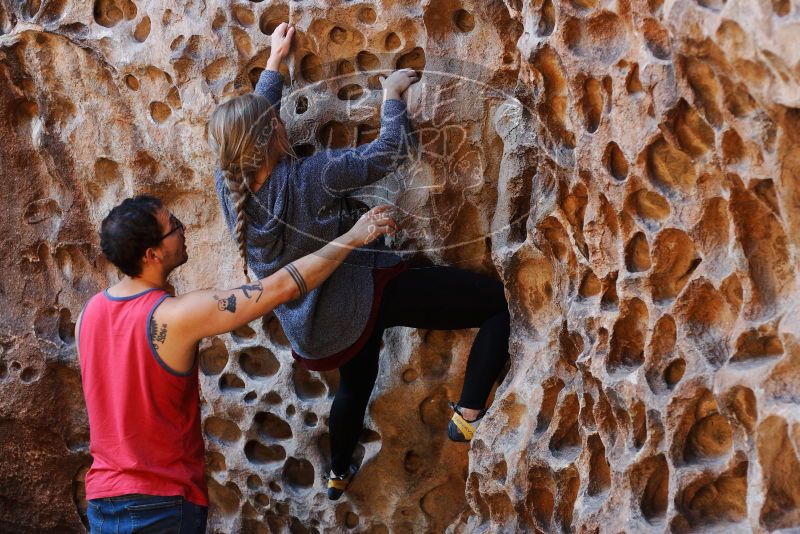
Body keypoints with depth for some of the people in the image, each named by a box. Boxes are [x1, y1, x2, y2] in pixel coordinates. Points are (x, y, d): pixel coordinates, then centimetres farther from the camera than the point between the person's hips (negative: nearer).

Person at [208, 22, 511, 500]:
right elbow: (391, 152, -19)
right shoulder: (309, 177, -26)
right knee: (499, 300, -8)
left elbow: (247, 127, 11)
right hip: (360, 299, -7)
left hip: (312, 332, 8)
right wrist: (393, 94, -3)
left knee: (356, 384, 40)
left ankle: (339, 474, 59)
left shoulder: (228, 186, -8)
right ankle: (469, 415, -15)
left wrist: (275, 62, 19)